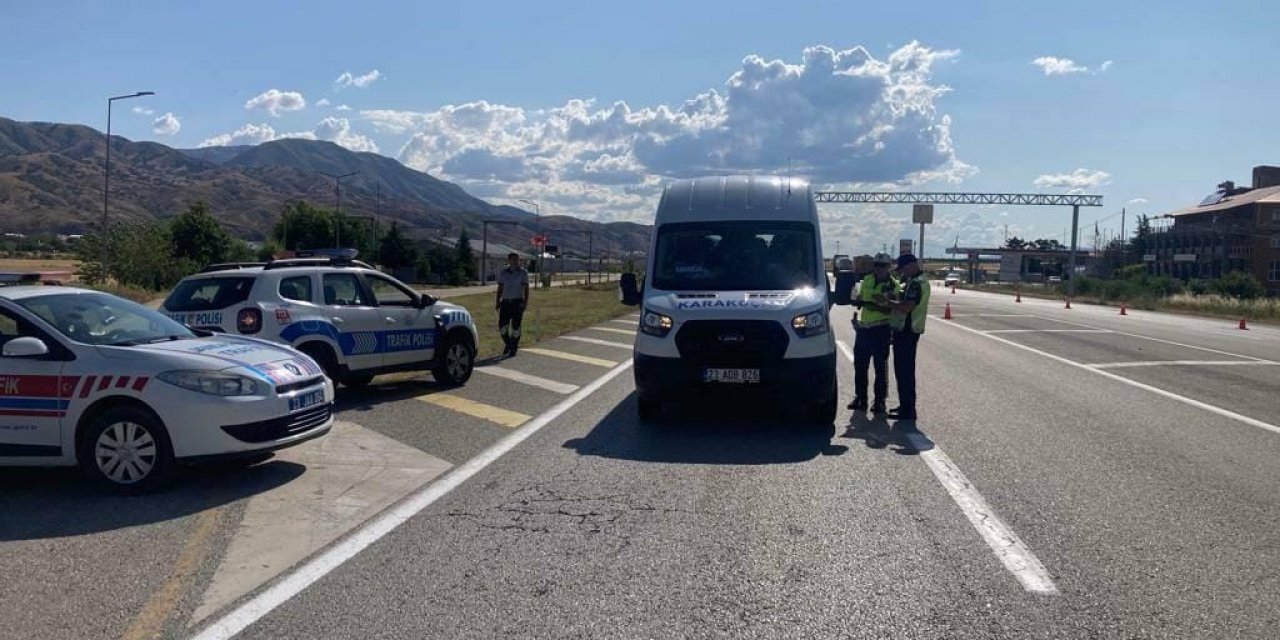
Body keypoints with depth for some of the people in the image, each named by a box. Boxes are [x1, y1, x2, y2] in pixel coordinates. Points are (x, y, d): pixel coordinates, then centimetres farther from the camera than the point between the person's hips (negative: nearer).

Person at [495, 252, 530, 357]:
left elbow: (526, 288, -1)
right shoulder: (503, 273, 8)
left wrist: (526, 301, -11)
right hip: (505, 301, 3)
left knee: (515, 326, -2)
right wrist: (498, 301, 8)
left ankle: (513, 349, 10)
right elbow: (500, 288, 14)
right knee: (502, 326, 0)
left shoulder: (523, 273, 1)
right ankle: (508, 344, 25)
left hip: (518, 302, -2)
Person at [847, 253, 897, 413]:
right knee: (859, 364, 8)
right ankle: (860, 397, 18)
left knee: (880, 366, 1)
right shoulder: (867, 280, 9)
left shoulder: (892, 285, -7)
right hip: (864, 327, 5)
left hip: (881, 329, -5)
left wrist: (877, 307, -26)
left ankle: (879, 400, 7)